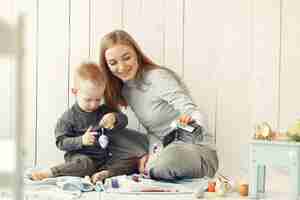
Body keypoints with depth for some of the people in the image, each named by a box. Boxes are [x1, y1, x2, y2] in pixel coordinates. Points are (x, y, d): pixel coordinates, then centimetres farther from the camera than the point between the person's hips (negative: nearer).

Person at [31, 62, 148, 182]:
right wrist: (81, 140, -23)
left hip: (106, 157, 5)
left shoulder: (105, 111, 11)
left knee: (132, 158, -12)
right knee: (84, 164, -39)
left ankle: (106, 172, -31)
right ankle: (49, 173, -28)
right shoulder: (69, 117, -3)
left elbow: (123, 121, 7)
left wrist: (114, 118, -17)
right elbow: (61, 142, -5)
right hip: (82, 157, -5)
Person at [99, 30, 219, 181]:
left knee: (167, 161, -38)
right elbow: (152, 131, 8)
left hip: (197, 151, -7)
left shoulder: (158, 77, -15)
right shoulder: (125, 91, 8)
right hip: (165, 150, 7)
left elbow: (190, 109, -27)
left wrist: (192, 121, -50)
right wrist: (152, 153, -11)